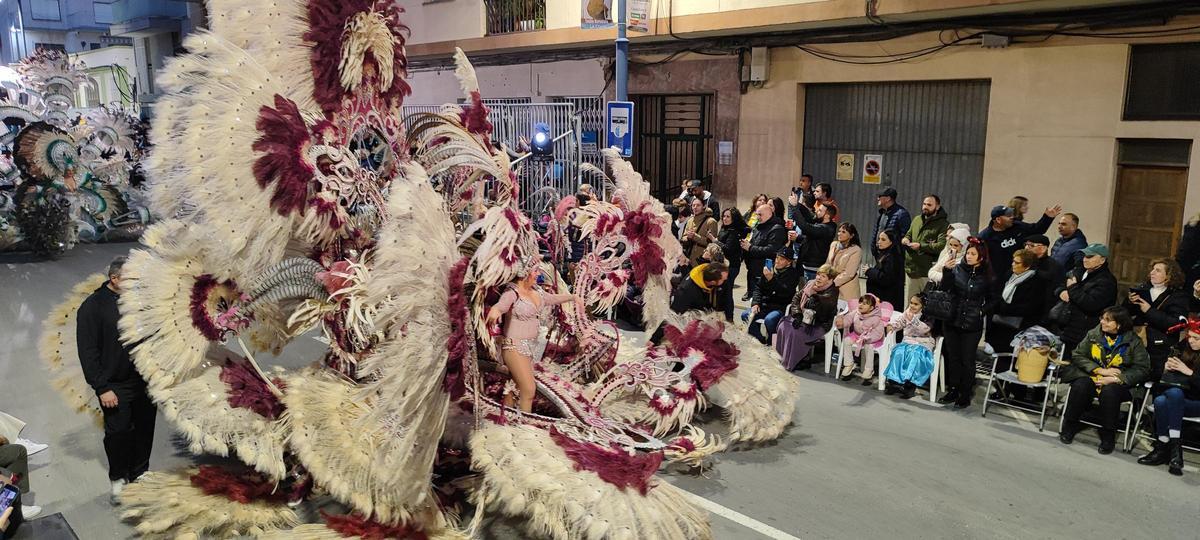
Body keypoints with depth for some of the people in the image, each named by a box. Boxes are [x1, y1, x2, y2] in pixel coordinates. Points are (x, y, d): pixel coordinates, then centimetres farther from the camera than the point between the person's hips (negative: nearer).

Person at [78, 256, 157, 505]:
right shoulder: (93, 306, -9)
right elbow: (88, 352, -10)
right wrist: (102, 388, -13)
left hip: (146, 381, 4)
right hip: (115, 386, -4)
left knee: (144, 431, 11)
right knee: (118, 432, 2)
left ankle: (140, 475, 28)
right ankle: (118, 479, 23)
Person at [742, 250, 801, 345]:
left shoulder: (793, 273, -4)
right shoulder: (770, 269, 10)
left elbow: (786, 292, -18)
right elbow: (759, 288, 14)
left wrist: (771, 279, -27)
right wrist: (755, 303, -3)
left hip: (781, 307, -5)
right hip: (765, 305, 5)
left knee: (769, 320, -34)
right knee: (745, 316, -16)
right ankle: (761, 340, 2)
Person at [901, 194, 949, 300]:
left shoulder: (943, 224, -7)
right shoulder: (917, 219, 15)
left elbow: (942, 246, -20)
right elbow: (908, 234, 28)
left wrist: (921, 246, -21)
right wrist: (905, 239, 4)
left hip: (927, 272, -7)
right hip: (911, 269, 7)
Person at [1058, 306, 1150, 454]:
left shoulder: (1133, 341, 0)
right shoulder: (1093, 334, 7)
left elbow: (1142, 369, -6)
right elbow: (1077, 355, 2)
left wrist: (1115, 379, -19)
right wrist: (1101, 370, -12)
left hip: (1118, 383, -2)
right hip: (1091, 376, 2)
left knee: (1109, 392, -36)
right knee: (1080, 385, -31)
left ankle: (1108, 437, -19)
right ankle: (1069, 427, -14)